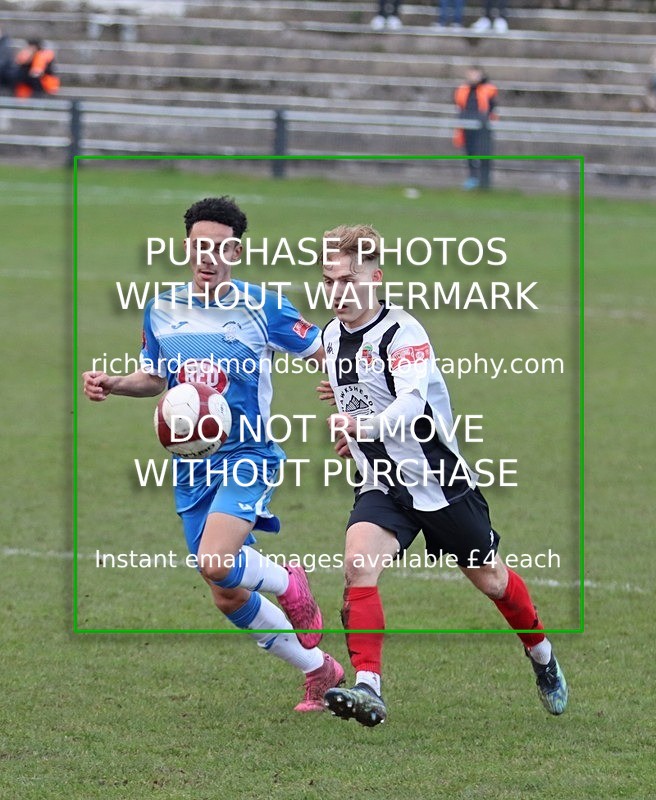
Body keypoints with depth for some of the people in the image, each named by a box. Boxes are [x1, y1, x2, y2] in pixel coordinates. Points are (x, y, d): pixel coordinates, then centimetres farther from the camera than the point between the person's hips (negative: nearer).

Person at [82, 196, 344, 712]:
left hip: (248, 455, -5)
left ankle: (288, 583, 5)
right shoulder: (162, 311, 7)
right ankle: (320, 670, 26)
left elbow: (324, 353, 3)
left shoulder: (261, 307, -6)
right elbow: (154, 378, 21)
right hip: (191, 464, 5)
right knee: (229, 599, 6)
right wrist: (113, 384, 3)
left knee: (215, 562, -29)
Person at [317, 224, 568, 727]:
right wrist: (341, 397, 9)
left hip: (439, 481, -5)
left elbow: (412, 404, -37)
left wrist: (363, 425, -53)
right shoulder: (332, 337, 3)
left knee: (490, 579, 11)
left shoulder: (402, 331, -20)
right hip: (382, 486, 5)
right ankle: (367, 690, -29)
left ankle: (543, 656, 40)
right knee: (358, 564, -23)